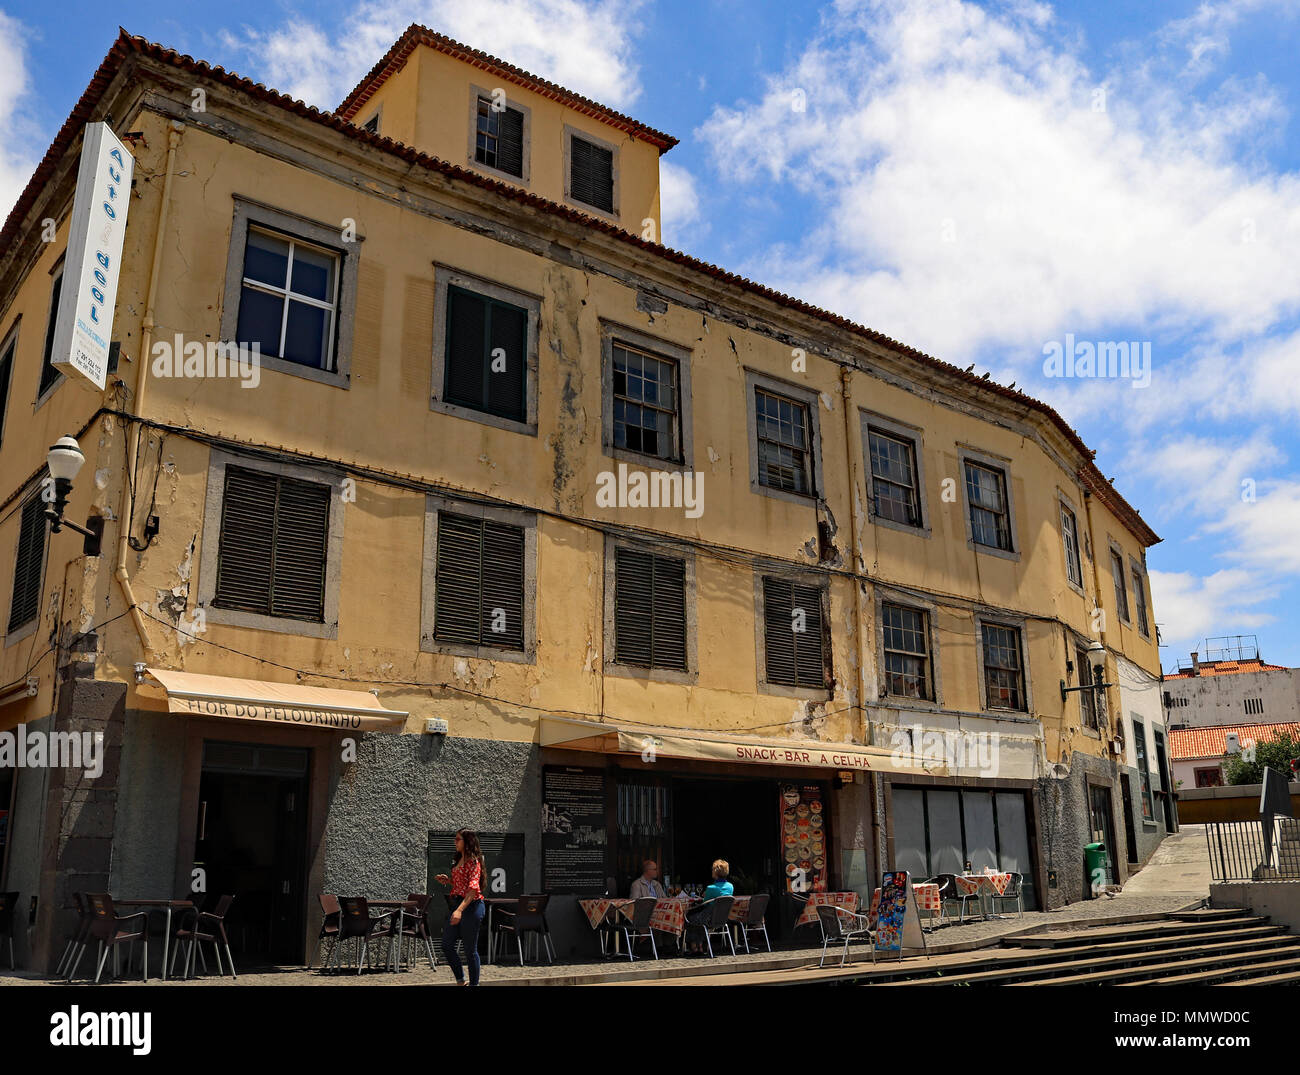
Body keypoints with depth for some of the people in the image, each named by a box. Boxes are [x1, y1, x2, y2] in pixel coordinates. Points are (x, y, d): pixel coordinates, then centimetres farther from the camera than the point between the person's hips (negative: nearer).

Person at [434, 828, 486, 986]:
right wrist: (448, 880, 5)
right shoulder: (459, 860, 13)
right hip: (457, 904, 9)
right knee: (447, 945, 9)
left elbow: (473, 888, -25)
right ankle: (460, 979, 24)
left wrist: (460, 910, -34)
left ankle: (474, 983, 13)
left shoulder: (473, 861, -15)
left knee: (470, 949, 0)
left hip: (471, 906, -9)